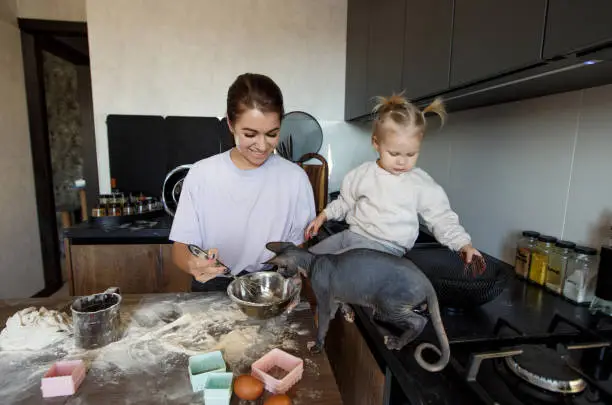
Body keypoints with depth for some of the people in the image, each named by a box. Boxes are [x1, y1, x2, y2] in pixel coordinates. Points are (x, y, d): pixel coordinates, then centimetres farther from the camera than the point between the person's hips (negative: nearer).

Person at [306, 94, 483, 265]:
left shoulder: (423, 185, -1)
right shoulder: (362, 173, 5)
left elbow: (442, 219, 4)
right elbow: (345, 202, 19)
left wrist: (464, 244, -8)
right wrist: (323, 216, 11)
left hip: (385, 245, -4)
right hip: (351, 234, 5)